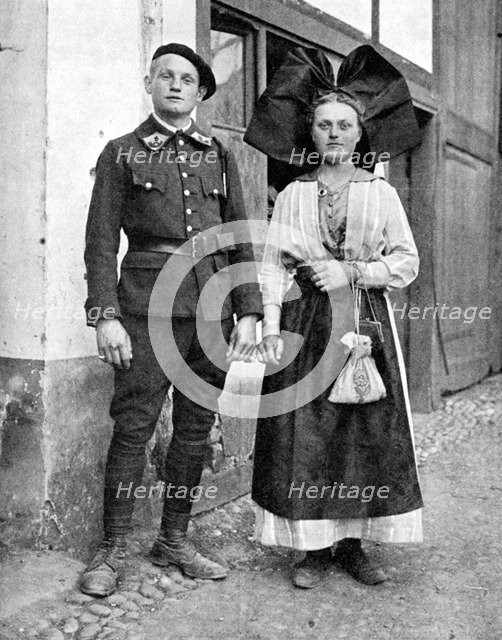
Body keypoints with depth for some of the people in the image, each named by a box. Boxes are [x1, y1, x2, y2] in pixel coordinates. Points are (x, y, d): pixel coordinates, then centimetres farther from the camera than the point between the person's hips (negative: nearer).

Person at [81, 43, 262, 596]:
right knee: (133, 425, -4)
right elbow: (101, 239, 1)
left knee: (196, 426, 8)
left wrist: (247, 312, 3)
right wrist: (104, 315, -10)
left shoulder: (218, 156, 16)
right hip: (149, 304, -3)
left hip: (212, 302, 4)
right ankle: (112, 551, 8)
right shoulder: (122, 152, 8)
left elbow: (240, 239, 12)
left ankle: (174, 539, 21)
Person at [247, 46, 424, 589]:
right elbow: (273, 265, 3)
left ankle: (353, 543, 15)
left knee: (367, 432, 1)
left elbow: (407, 262, 5)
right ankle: (313, 548, 10)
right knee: (303, 432, -3)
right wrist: (271, 326, -8)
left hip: (367, 323, 1)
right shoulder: (292, 194, 8)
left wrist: (352, 271, -9)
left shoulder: (381, 193, 8)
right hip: (305, 324, 0)